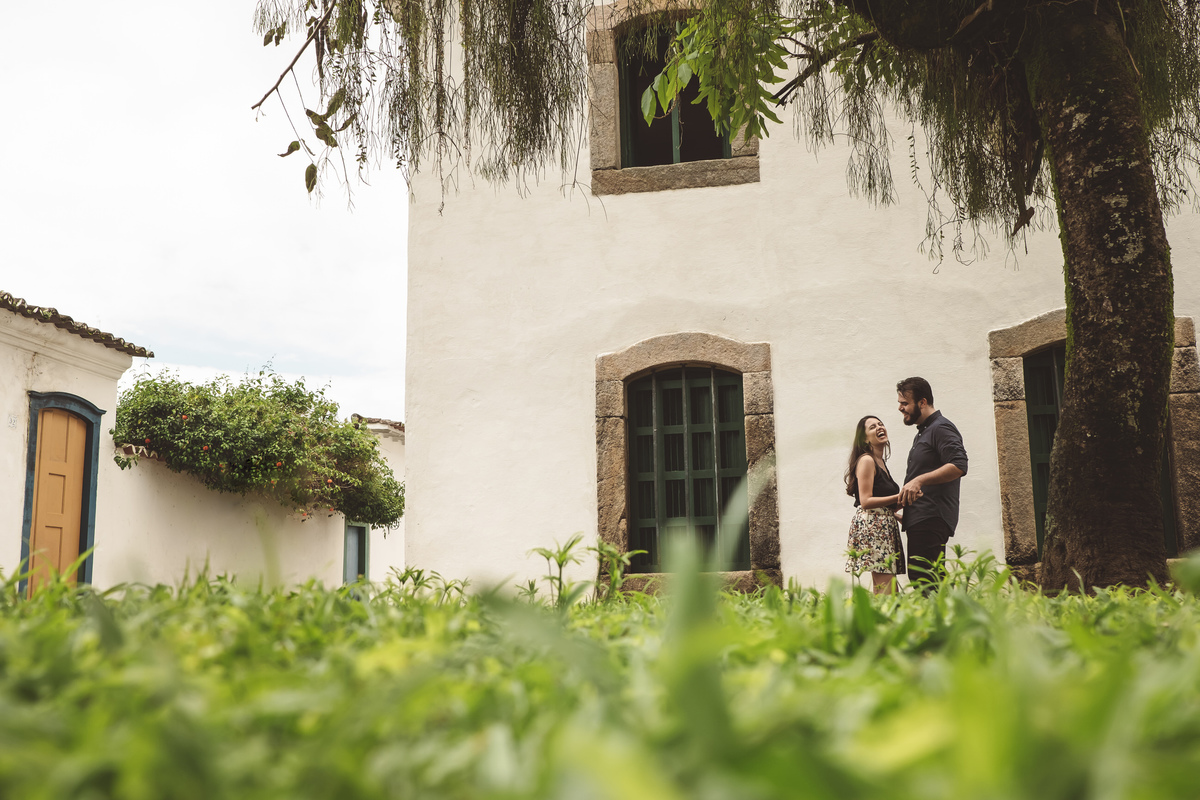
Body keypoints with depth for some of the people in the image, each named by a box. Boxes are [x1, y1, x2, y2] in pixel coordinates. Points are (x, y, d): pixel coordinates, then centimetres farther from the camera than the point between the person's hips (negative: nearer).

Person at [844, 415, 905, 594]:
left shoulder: (881, 462, 20)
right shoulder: (866, 460, -8)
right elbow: (865, 501, -16)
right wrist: (898, 498, -18)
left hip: (884, 526, 9)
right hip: (871, 525, -9)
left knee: (881, 589, 4)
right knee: (887, 588, -15)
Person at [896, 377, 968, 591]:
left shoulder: (941, 428, -6)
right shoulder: (923, 433, 26)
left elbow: (958, 466, -21)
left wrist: (920, 480, -26)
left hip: (932, 519, -10)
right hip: (920, 520, 10)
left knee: (927, 581, -16)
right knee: (917, 578, 6)